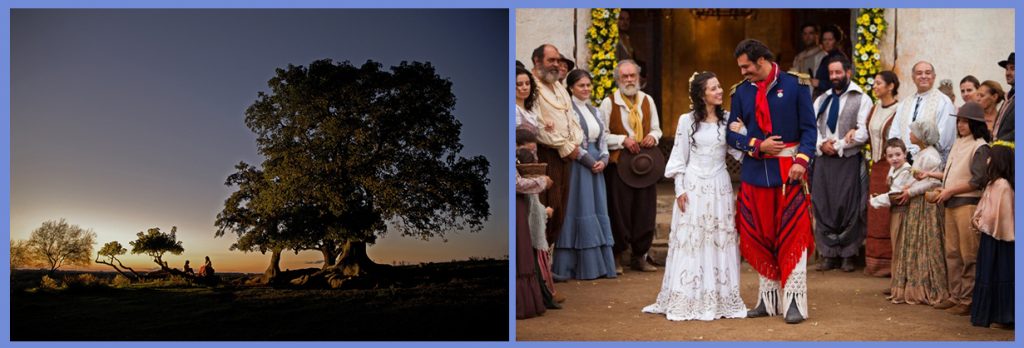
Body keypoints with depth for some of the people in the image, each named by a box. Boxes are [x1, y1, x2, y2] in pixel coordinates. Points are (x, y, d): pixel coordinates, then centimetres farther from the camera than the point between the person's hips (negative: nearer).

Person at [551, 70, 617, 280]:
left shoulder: (594, 111, 17)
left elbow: (602, 139, 16)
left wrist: (603, 160, -2)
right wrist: (590, 161, -13)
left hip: (596, 166, 7)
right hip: (577, 166, -7)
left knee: (598, 213, 6)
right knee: (581, 212, -6)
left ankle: (600, 264, 11)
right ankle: (583, 266, 0)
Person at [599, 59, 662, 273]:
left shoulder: (647, 101, 10)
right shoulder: (609, 102, -4)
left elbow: (656, 129, 18)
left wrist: (653, 136, -5)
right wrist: (623, 140, -18)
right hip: (618, 165, -4)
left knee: (645, 210, 6)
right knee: (619, 211, -1)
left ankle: (639, 256, 17)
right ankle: (615, 257, 10)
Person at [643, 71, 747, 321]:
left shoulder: (727, 119, 7)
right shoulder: (687, 121, 1)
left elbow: (737, 151, 5)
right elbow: (679, 157, 2)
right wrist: (680, 189, -3)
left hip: (719, 186, 3)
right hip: (694, 185, -3)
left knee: (721, 239, 3)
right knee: (691, 240, -2)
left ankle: (721, 298, 10)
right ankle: (688, 300, 3)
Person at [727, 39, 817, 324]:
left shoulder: (794, 85, -2)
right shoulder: (741, 92, 9)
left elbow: (809, 128, -2)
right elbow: (732, 134, 8)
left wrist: (801, 161, -14)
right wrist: (757, 146, -8)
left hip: (788, 172, -4)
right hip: (754, 172, 4)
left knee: (792, 237, -4)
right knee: (759, 238, 7)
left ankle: (794, 301, 0)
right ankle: (768, 300, 17)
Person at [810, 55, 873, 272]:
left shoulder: (861, 99, 2)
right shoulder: (821, 100, 18)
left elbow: (863, 133, -9)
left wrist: (838, 145, -10)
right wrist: (822, 144, -7)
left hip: (849, 160, -4)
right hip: (823, 160, 5)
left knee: (848, 207, -5)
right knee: (822, 206, 2)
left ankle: (848, 255, 5)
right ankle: (829, 254, 9)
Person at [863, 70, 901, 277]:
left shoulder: (899, 110, -12)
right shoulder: (874, 109, 11)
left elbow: (902, 141, -14)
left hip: (893, 166, -7)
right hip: (876, 166, 7)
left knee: (890, 215, -3)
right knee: (876, 216, 10)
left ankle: (892, 263, 3)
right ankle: (876, 262, 17)